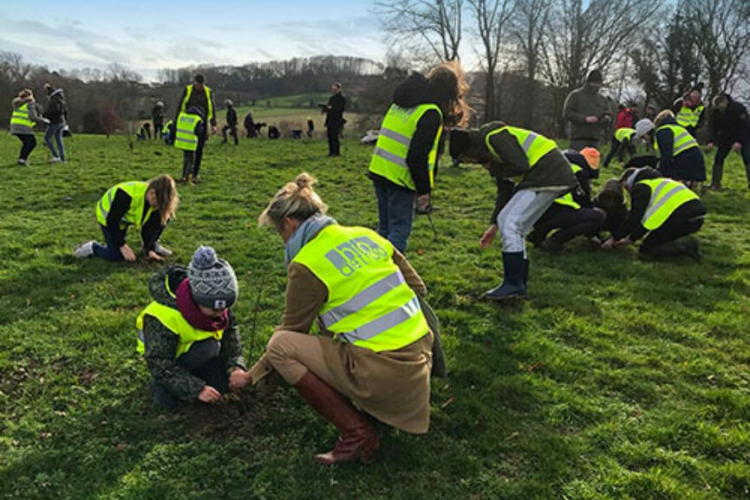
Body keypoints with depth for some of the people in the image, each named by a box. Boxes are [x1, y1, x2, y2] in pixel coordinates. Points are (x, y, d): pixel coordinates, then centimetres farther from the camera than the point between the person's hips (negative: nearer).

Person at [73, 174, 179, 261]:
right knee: (117, 255, -19)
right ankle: (92, 247, 6)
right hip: (108, 216, -5)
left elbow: (149, 225, -11)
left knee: (163, 218, -17)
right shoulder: (126, 195, -39)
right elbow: (112, 221, -30)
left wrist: (149, 249, -19)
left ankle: (153, 245, 1)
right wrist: (122, 246, -27)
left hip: (128, 216, 5)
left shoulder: (156, 200, -20)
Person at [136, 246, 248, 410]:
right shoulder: (165, 315, -35)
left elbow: (232, 340, -9)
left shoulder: (218, 306, -19)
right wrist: (197, 389, -36)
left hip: (196, 348, 5)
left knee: (226, 382, -15)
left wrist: (236, 367, -28)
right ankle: (163, 385, -11)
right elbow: (160, 365, -31)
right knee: (207, 347, -33)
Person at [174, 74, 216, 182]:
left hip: (202, 124, 2)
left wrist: (213, 125, 3)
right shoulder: (187, 90, 0)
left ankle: (195, 174, 8)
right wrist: (176, 122, -1)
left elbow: (212, 109, 9)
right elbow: (180, 106, 3)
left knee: (199, 150, 1)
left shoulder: (208, 92, 5)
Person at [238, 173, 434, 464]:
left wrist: (253, 375, 17)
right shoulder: (364, 235, 10)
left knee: (280, 345, -2)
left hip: (382, 372, -8)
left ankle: (356, 433, 1)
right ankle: (375, 411, 21)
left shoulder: (307, 264, -9)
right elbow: (417, 286, 13)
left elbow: (292, 330, 1)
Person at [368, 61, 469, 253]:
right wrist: (424, 191, -12)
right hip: (400, 178, -8)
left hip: (379, 171, 8)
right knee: (399, 231, 1)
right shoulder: (431, 114, -15)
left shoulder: (401, 102, 11)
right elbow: (417, 156, -19)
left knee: (385, 229, 18)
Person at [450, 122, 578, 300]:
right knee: (514, 228, 11)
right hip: (551, 176, 10)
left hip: (548, 173, -10)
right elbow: (505, 189, 22)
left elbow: (520, 165, -21)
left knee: (510, 222, -11)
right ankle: (519, 283, 15)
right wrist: (494, 224, 20)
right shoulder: (487, 147, 19)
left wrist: (493, 169, -3)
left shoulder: (493, 136, -12)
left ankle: (513, 285, -6)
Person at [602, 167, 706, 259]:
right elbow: (647, 220, 30)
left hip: (681, 215, -9)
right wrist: (630, 239, 28)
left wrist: (614, 238, 4)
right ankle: (685, 242, 5)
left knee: (646, 249, 2)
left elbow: (634, 218, -5)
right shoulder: (657, 183, 32)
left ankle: (685, 246, -13)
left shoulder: (640, 186, 4)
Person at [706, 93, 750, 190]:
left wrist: (739, 142, -35)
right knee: (718, 158, -2)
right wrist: (712, 142, -23)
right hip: (726, 138, 5)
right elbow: (713, 128, -7)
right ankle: (715, 185, 3)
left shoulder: (738, 108, -25)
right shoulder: (716, 112, -11)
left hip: (742, 138, -5)